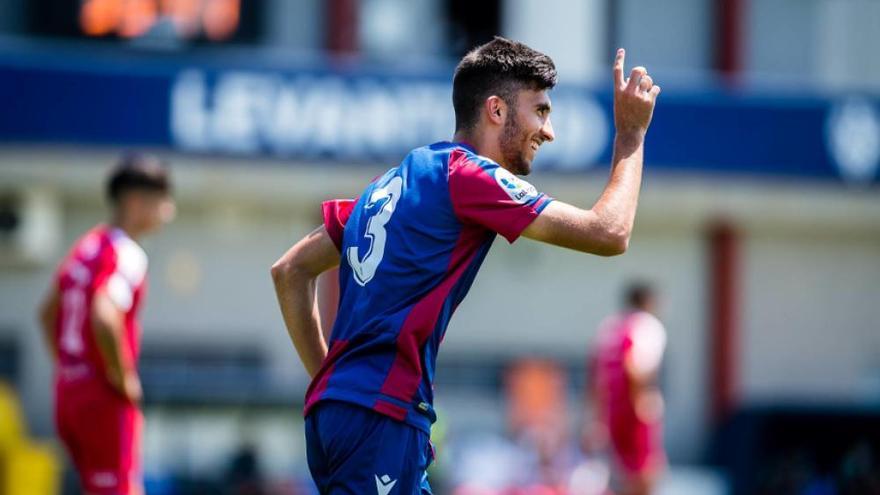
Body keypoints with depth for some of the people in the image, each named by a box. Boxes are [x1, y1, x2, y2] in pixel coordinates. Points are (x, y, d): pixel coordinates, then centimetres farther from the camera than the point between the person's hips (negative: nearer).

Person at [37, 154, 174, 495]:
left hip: (67, 390, 9)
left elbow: (48, 313, 25)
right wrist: (123, 379, -19)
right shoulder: (126, 255, -15)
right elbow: (105, 319, -30)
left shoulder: (85, 247, 14)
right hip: (106, 399, -9)